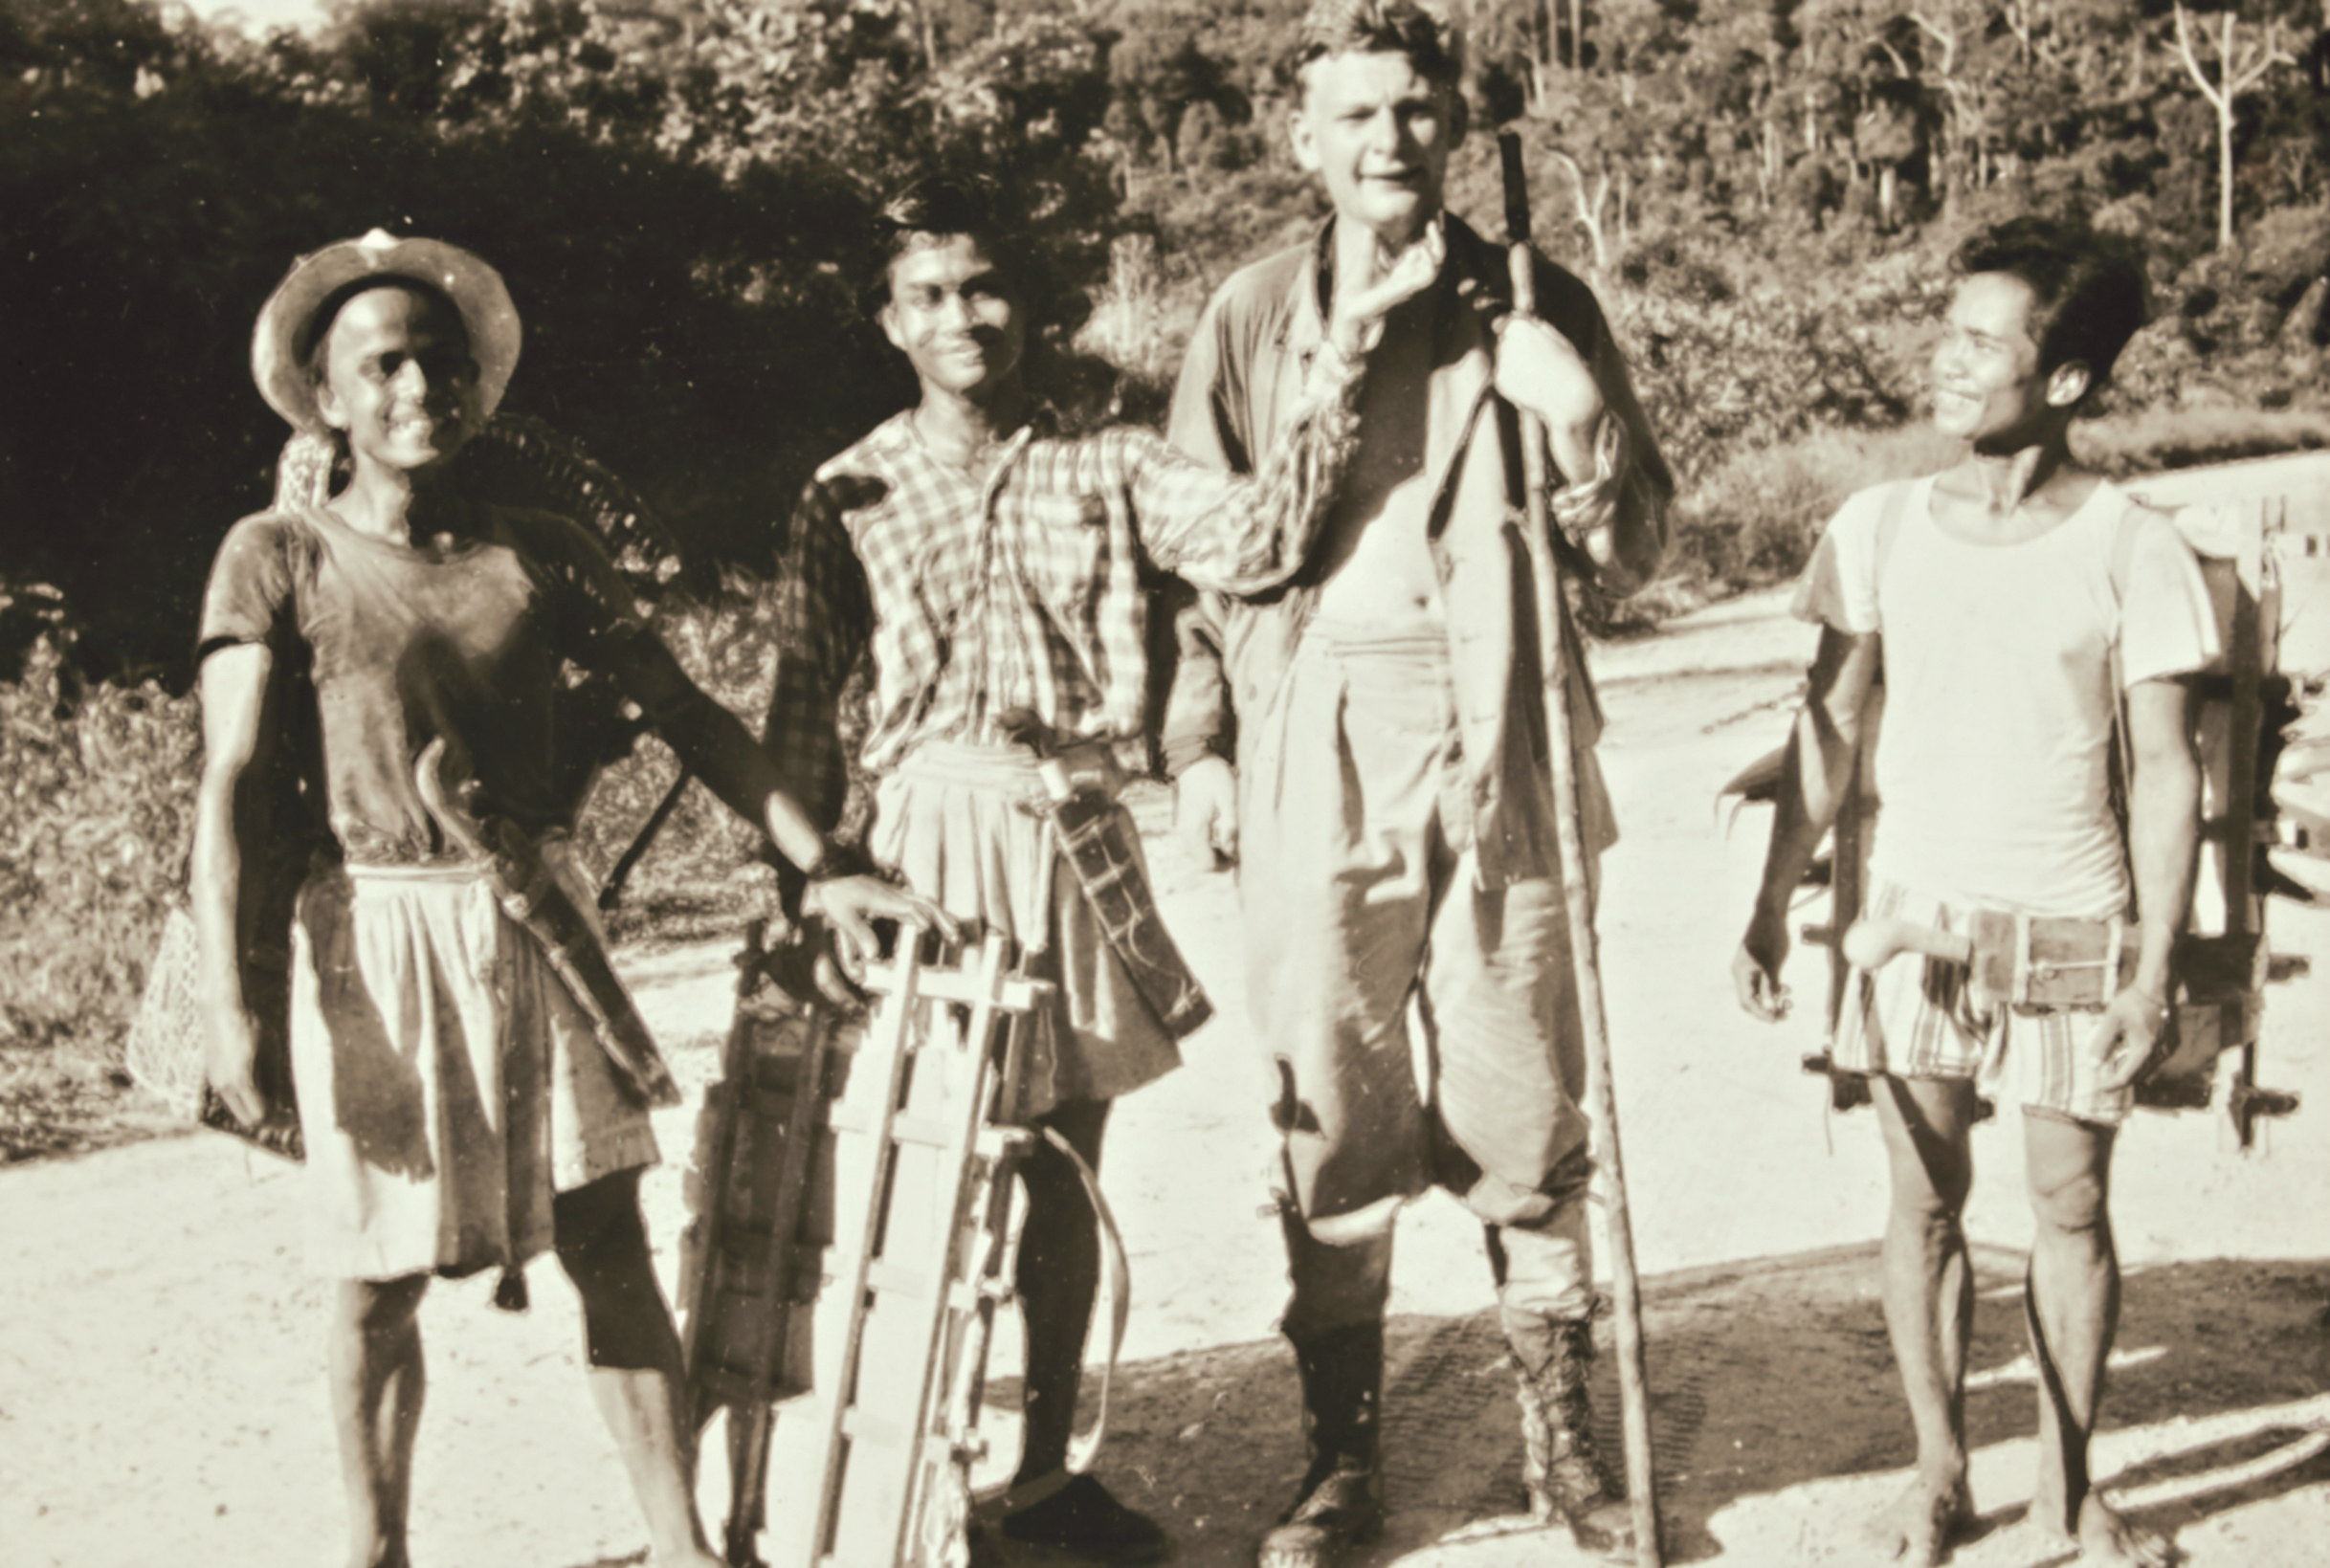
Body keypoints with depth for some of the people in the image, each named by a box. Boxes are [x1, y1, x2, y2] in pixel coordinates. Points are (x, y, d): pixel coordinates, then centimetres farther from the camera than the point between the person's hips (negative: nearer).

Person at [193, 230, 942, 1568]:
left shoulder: (543, 554, 5)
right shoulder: (281, 558, -2)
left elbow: (690, 716, 5)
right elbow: (233, 782, -8)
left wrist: (822, 869, -2)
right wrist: (226, 996, -18)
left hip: (538, 931, 2)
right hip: (374, 943, -2)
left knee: (611, 1250, 1)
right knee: (377, 1286, 6)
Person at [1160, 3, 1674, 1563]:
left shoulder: (1537, 310, 5)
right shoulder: (1253, 320, 5)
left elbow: (1632, 560, 4)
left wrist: (1584, 421, -13)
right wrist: (1197, 740, 2)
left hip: (1500, 765, 0)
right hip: (1314, 771, 0)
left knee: (1526, 1119, 7)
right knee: (1333, 1129, 7)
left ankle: (1563, 1435, 23)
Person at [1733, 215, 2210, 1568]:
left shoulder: (2134, 550, -8)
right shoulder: (1881, 528, -1)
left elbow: (2168, 770, -5)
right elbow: (1832, 725, 6)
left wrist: (2157, 969, -9)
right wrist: (1773, 908, 4)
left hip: (2071, 924, -2)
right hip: (1917, 910, 2)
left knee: (2073, 1204, 7)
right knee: (1926, 1198, 8)